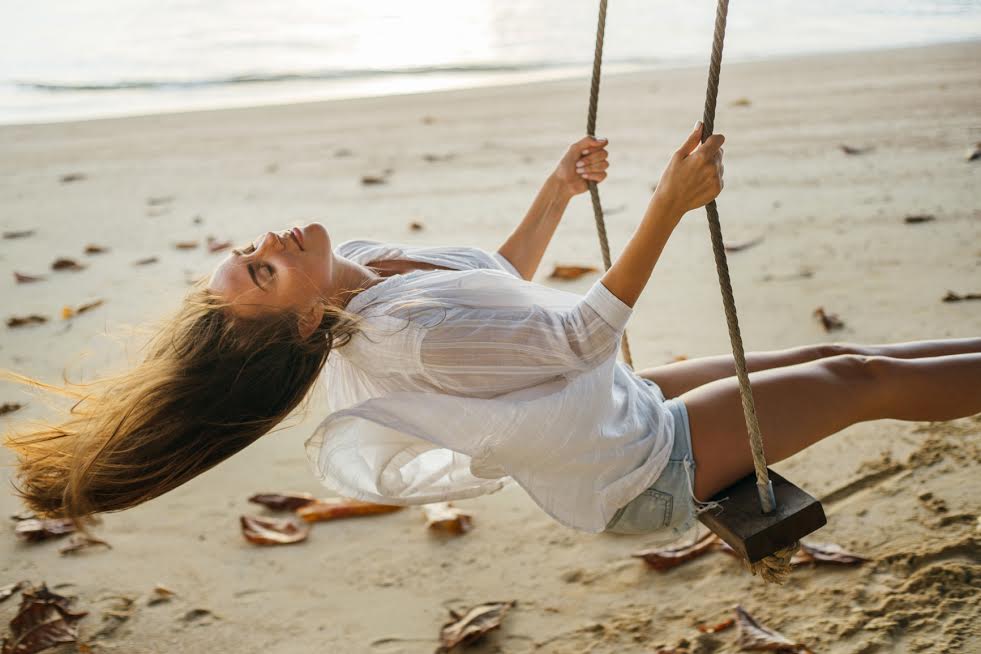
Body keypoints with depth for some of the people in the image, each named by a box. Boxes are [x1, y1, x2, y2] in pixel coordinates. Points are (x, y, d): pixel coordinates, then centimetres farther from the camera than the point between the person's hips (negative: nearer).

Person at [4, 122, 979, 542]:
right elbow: (586, 330, -28)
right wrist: (669, 202, -28)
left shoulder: (361, 265, -9)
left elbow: (499, 289, 9)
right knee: (862, 379, 1)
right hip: (646, 470, -8)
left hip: (624, 407, 8)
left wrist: (559, 189, 11)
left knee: (819, 355, 17)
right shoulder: (403, 338, -37)